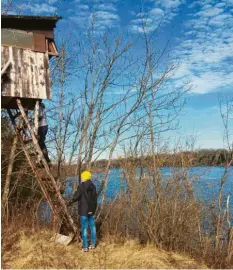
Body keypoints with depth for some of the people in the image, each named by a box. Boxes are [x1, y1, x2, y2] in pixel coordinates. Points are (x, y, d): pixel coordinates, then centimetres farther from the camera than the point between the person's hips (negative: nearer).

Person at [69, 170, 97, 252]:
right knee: (92, 226, 15)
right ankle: (93, 244, 24)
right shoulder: (93, 186, 5)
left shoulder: (81, 186, -14)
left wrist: (70, 202, 5)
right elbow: (95, 198, 11)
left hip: (83, 210, -6)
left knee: (84, 228, -1)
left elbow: (76, 196, -12)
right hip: (91, 209, 6)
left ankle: (85, 247, 2)